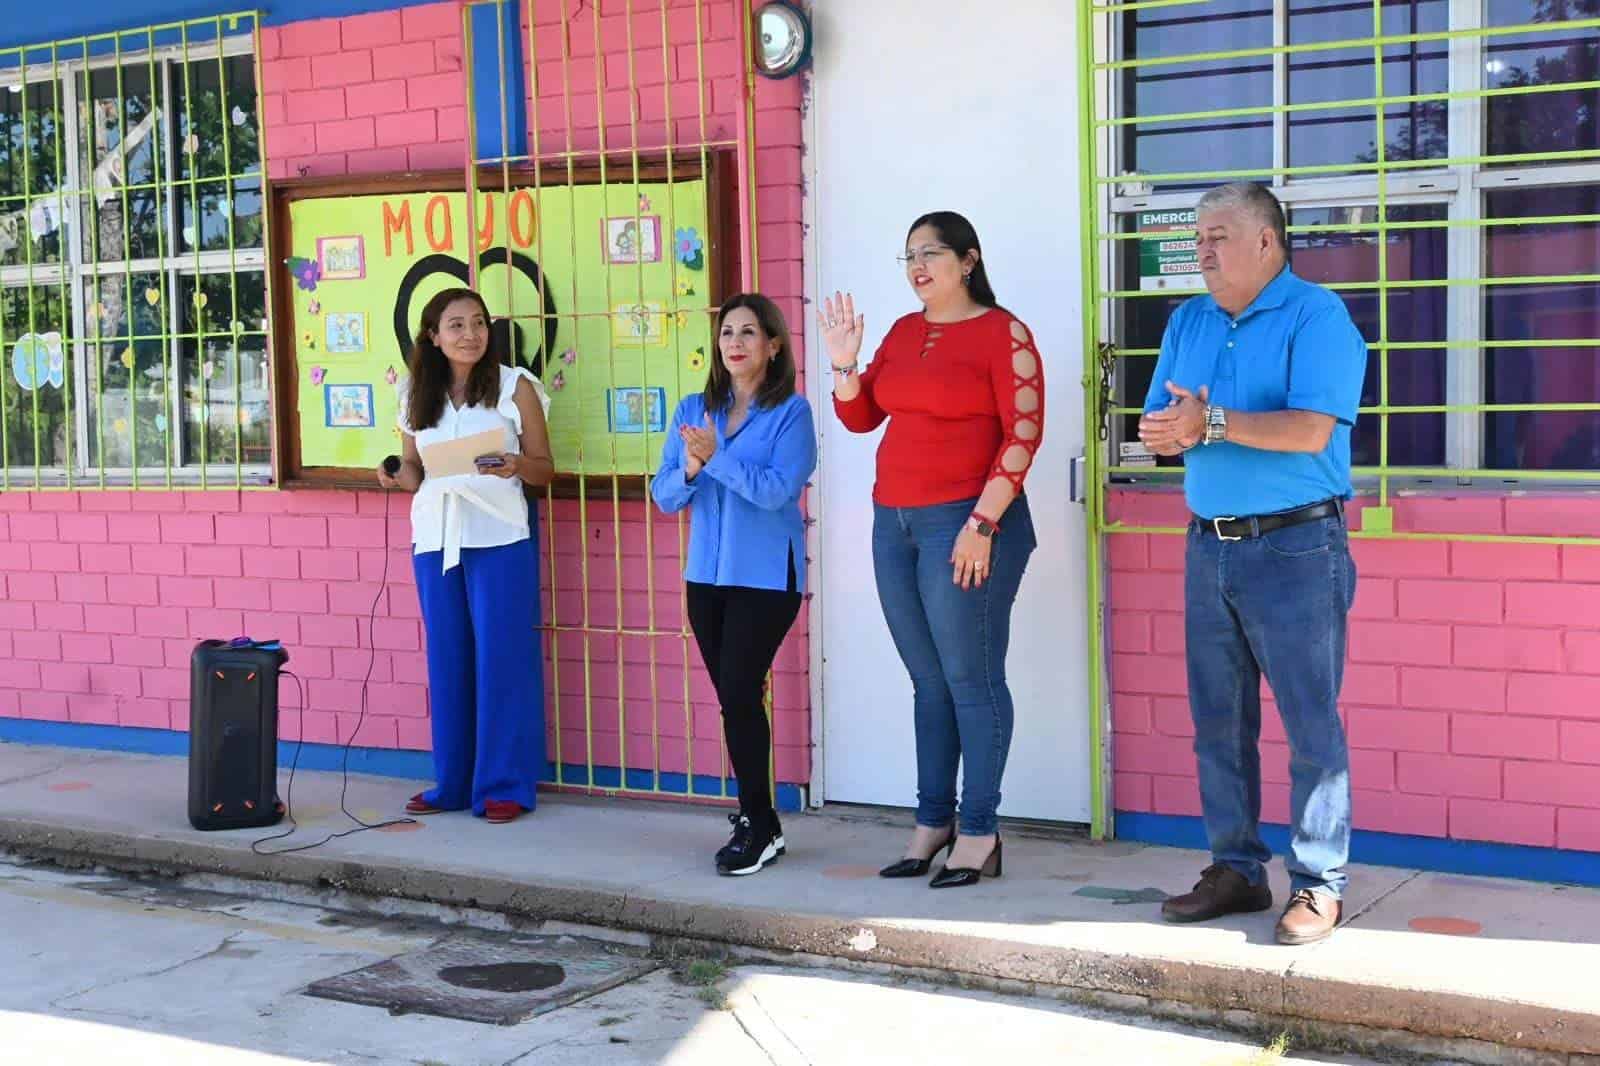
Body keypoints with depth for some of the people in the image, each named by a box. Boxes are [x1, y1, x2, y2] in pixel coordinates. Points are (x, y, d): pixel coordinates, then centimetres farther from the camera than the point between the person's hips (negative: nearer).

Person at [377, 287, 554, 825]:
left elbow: (545, 468, 1)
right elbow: (415, 470, 15)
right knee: (445, 660, 8)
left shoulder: (515, 387, -1)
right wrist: (398, 477, -7)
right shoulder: (416, 395, 9)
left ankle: (503, 785, 8)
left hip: (499, 537, -4)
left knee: (501, 658, -1)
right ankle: (452, 782, 19)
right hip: (434, 536, 4)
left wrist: (514, 465, -20)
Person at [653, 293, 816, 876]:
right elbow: (664, 496, 5)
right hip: (706, 572, 5)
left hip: (766, 575, -5)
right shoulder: (693, 410, 8)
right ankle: (759, 821, 20)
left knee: (739, 691, -11)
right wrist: (690, 469, -15)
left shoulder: (791, 412, -6)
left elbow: (779, 489, -19)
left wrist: (715, 457, -23)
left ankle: (756, 824, 1)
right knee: (732, 697, 9)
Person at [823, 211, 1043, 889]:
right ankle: (932, 822, 17)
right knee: (928, 681, 10)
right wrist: (844, 361, 0)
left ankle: (978, 833, 4)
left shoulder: (1002, 332, -5)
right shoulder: (904, 333, 15)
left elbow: (1024, 434, -11)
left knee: (970, 678, -3)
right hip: (894, 522, 6)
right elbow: (859, 417, 18)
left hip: (966, 524, -6)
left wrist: (982, 525, -16)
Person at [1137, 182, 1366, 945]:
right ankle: (1235, 871, 21)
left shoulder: (1315, 316, -8)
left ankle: (1318, 885, 6)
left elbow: (1311, 430, -20)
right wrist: (1176, 433, -13)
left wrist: (1212, 421, -19)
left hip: (1294, 547, -7)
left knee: (1311, 724, -2)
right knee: (1218, 721, 10)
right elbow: (1158, 427, 10)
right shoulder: (1188, 323, 13)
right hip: (1209, 545, 7)